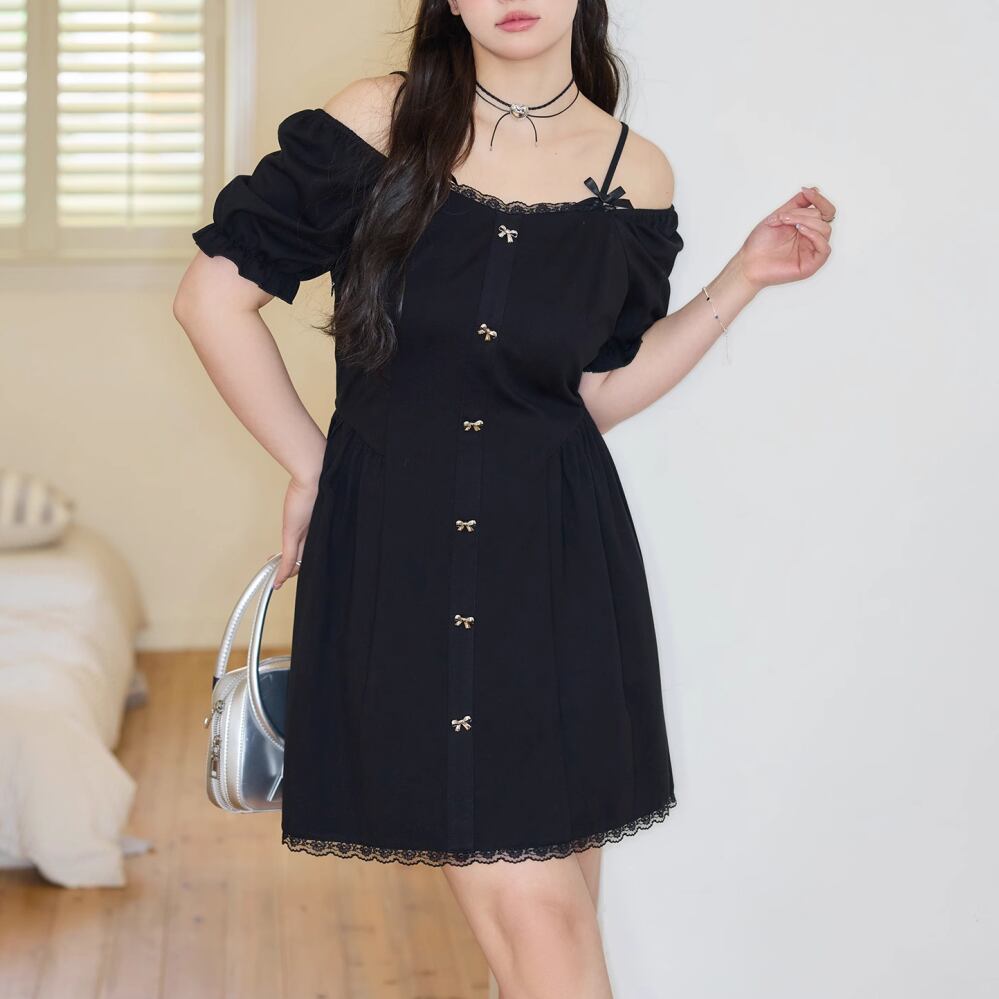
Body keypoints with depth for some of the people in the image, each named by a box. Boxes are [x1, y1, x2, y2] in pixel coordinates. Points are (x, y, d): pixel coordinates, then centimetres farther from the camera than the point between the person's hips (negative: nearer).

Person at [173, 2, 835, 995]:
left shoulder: (632, 175, 3)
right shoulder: (381, 124, -4)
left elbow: (599, 392, 9)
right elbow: (213, 293, 0)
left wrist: (745, 278, 4)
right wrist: (312, 468, 3)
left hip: (557, 563, 2)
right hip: (395, 553, -2)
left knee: (552, 915, 4)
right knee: (531, 915, -6)